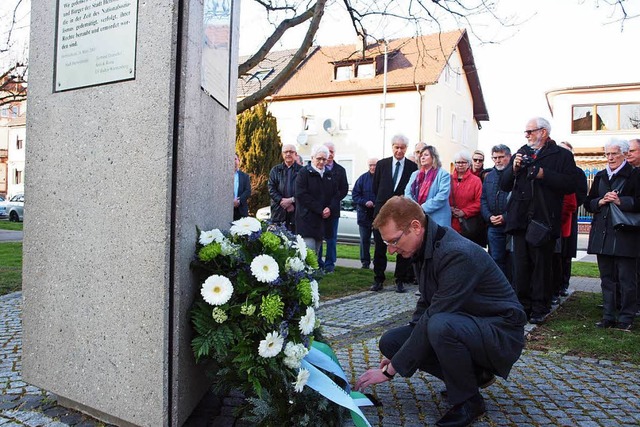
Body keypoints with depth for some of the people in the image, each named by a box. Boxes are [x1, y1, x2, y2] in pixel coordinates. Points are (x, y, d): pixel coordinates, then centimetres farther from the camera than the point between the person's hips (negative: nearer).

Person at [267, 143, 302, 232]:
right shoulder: (275, 170, 15)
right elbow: (271, 188, 5)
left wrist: (292, 200, -13)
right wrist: (282, 201, -8)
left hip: (295, 211, -2)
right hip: (278, 211, 2)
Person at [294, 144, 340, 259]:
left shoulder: (329, 174, 17)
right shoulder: (304, 173, -1)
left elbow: (335, 194, 13)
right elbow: (301, 195, -11)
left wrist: (330, 209, -7)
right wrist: (320, 210, -14)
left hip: (323, 221, 6)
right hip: (307, 220, -6)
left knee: (316, 252, 9)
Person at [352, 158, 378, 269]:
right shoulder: (363, 178, 4)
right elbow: (355, 194, 4)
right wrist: (365, 202, -10)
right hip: (365, 214, 3)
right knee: (364, 239, 7)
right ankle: (365, 262, 17)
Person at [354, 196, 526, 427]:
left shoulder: (458, 254, -28)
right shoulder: (424, 250, -1)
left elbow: (434, 317, -30)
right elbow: (426, 305, 11)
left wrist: (391, 369, -23)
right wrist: (400, 353, 2)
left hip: (502, 333, -8)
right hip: (463, 325, 9)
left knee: (440, 326, -38)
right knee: (390, 341, -5)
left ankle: (468, 401, -11)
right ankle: (474, 374, 7)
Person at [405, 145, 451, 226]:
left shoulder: (443, 174, 0)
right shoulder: (415, 174, 19)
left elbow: (442, 197, -12)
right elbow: (407, 193, 8)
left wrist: (423, 208, -16)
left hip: (436, 220, -5)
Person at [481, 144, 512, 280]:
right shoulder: (489, 176, 14)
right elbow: (483, 200, 14)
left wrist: (505, 217, -15)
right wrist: (489, 217, -2)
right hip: (493, 227, 5)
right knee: (496, 259, 8)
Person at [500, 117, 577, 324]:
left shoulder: (562, 155, 2)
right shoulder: (520, 153, 16)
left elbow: (570, 184, -10)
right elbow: (504, 185, 12)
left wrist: (544, 174, -16)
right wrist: (514, 168, -5)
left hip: (544, 220, -4)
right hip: (520, 220, 4)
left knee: (541, 265, 4)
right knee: (520, 266, 7)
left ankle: (539, 308, 13)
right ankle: (522, 306, 17)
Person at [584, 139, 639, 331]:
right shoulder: (600, 176, 15)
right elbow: (588, 203, 14)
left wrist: (620, 201, -20)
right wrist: (600, 202, -5)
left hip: (624, 235, -5)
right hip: (602, 234, 5)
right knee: (607, 278, 10)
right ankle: (608, 316, 17)